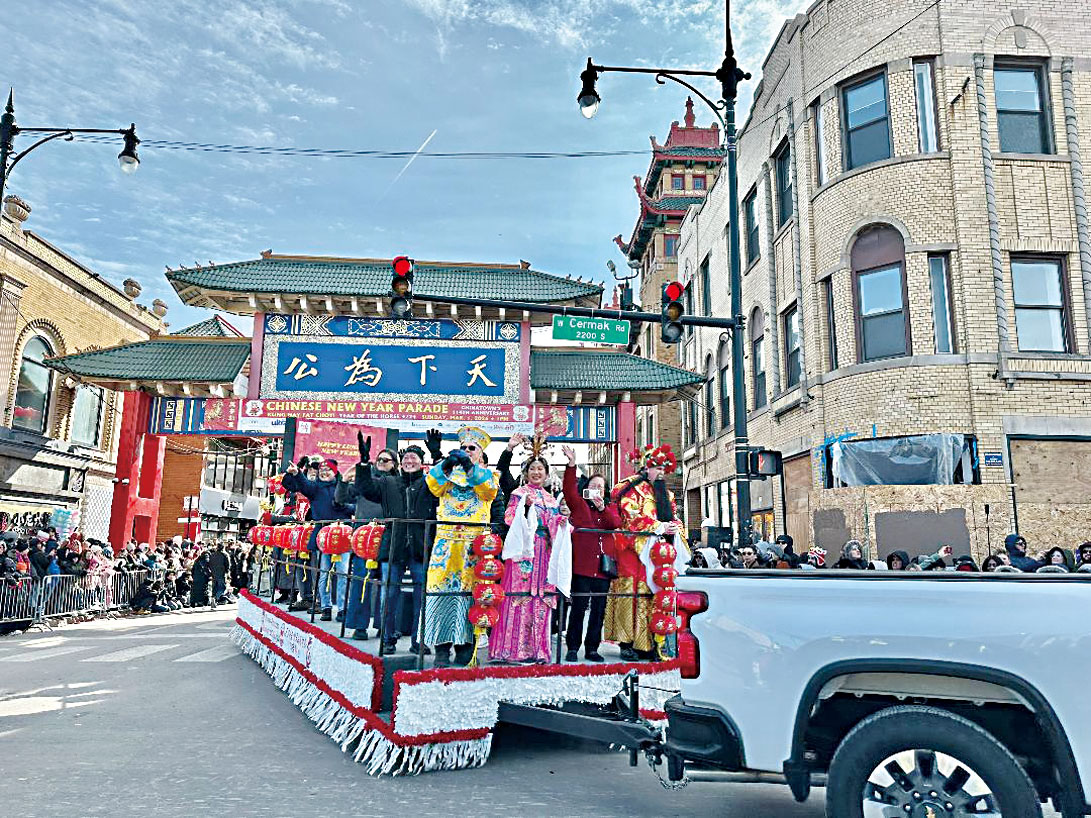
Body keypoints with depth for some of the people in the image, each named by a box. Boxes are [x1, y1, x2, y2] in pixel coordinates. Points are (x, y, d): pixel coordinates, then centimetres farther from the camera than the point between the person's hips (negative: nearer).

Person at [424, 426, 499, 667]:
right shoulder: (446, 471, 19)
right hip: (446, 537, 1)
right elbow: (433, 485, -2)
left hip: (475, 539, -1)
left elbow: (490, 490, -7)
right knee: (442, 588, -6)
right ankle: (442, 647, -2)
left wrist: (470, 467, -18)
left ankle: (465, 646, 2)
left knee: (470, 590, -6)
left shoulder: (487, 475, 15)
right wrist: (447, 464, -18)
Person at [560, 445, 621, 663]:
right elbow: (569, 489, -9)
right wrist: (572, 464, -20)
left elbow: (615, 523, -1)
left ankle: (592, 649, 16)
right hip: (582, 564, -3)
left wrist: (602, 508, -17)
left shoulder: (611, 506, 18)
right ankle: (573, 648, 6)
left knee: (599, 608, 7)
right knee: (579, 606, -4)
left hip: (604, 564, 3)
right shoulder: (579, 504, 10)